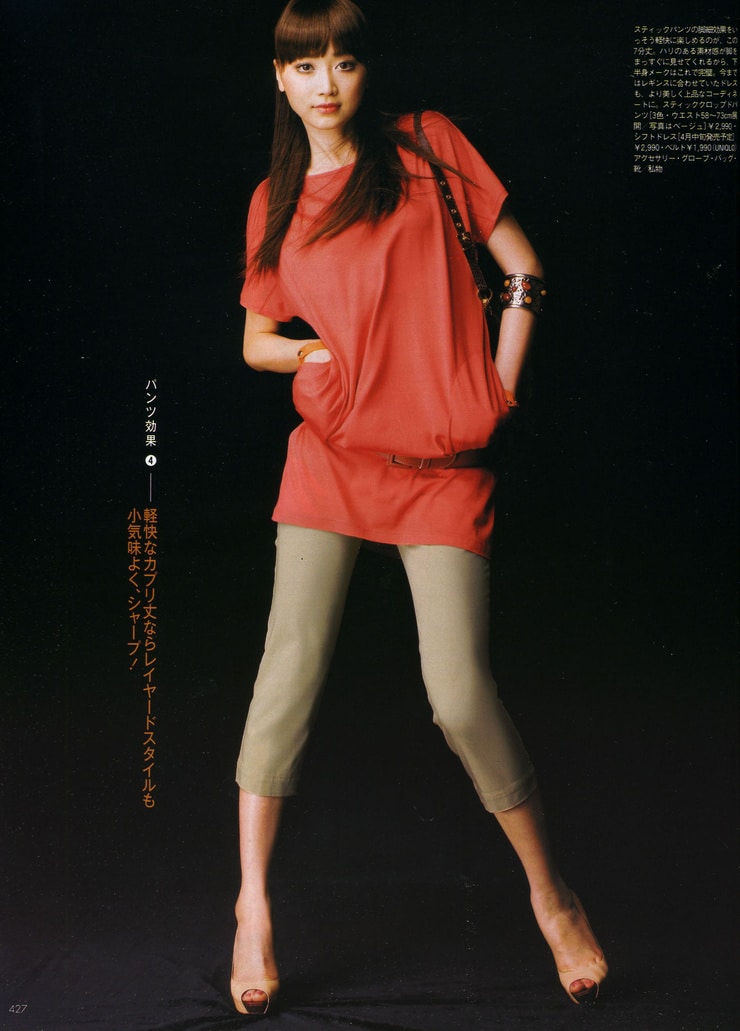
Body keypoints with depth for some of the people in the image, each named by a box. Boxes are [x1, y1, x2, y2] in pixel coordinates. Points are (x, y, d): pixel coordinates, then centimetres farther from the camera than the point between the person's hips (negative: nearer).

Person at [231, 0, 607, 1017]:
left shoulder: (426, 146, 4)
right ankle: (254, 903, 13)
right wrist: (328, 350, -3)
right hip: (331, 455, 3)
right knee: (291, 669, -5)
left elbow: (523, 269, 6)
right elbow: (257, 340, 17)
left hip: (444, 464, -2)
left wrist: (496, 394, 0)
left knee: (461, 695, -7)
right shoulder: (274, 202, 12)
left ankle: (552, 894, 16)